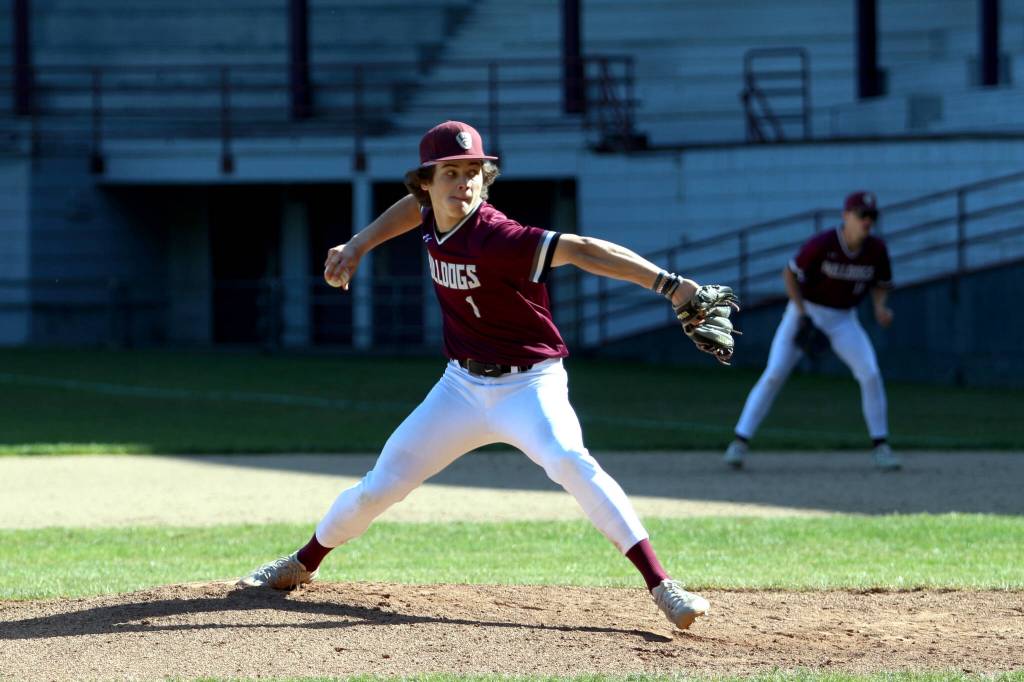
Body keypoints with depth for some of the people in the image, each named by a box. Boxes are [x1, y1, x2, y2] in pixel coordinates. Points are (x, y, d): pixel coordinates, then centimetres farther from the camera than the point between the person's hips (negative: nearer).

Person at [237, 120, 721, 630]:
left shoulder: (495, 239, -27)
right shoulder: (434, 222, -5)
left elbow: (581, 250, -36)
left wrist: (668, 284, -45)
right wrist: (357, 247, 11)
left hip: (528, 387, -7)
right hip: (462, 388, 7)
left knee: (567, 459, -34)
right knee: (381, 483, 10)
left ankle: (661, 586, -35)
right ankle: (303, 564, 35)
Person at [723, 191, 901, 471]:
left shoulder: (876, 249, -9)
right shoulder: (822, 244, -22)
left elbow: (880, 284, 7)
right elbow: (790, 273, -12)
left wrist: (880, 307, -13)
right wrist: (801, 312, -18)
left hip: (843, 320, 3)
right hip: (806, 312, -3)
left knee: (871, 375, -13)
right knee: (774, 374, -12)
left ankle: (881, 447, -1)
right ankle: (740, 442, -8)